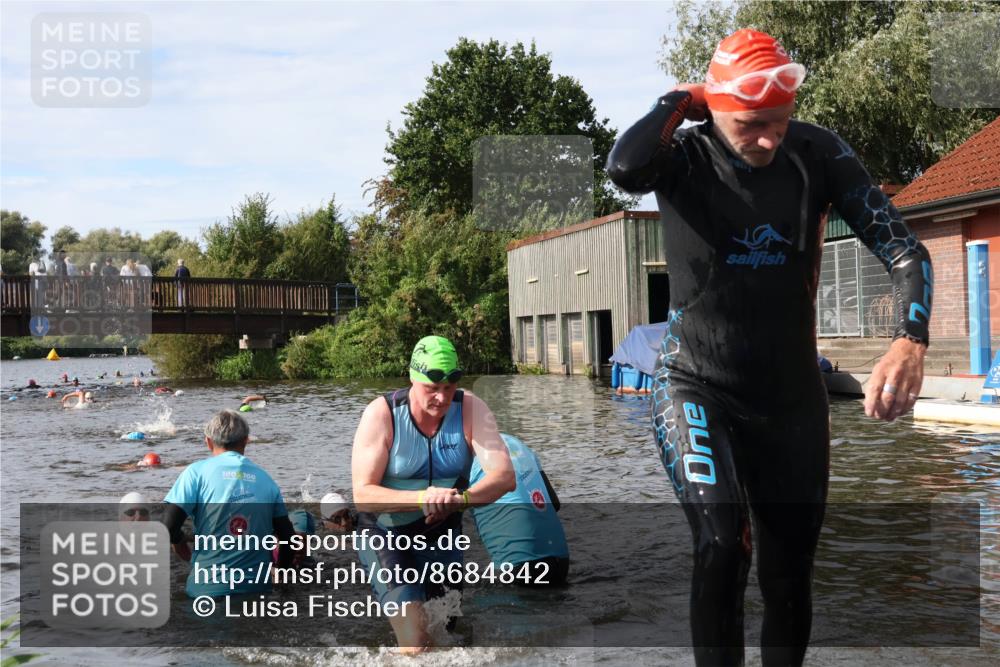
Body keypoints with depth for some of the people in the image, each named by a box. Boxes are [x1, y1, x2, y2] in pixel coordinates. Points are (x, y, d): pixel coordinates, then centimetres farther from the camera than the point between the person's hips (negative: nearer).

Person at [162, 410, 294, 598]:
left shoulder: (198, 471, 1)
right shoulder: (265, 478, 10)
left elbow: (168, 526, -7)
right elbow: (287, 538, 10)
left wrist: (179, 544, 14)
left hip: (208, 587, -3)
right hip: (257, 587, 3)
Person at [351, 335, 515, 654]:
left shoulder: (471, 409, -14)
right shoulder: (381, 414, -19)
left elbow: (504, 475, -20)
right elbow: (362, 494, -22)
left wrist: (461, 498, -40)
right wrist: (422, 498, -38)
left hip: (442, 532, 3)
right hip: (386, 533, -3)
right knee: (416, 643, -17)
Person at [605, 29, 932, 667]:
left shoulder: (818, 152, -7)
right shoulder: (683, 158, -13)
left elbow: (902, 246, -11)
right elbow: (624, 167, -37)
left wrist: (910, 342, -29)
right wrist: (681, 99, -19)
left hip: (793, 394, 3)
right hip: (698, 386, -3)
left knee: (790, 573, 12)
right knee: (721, 544, -24)